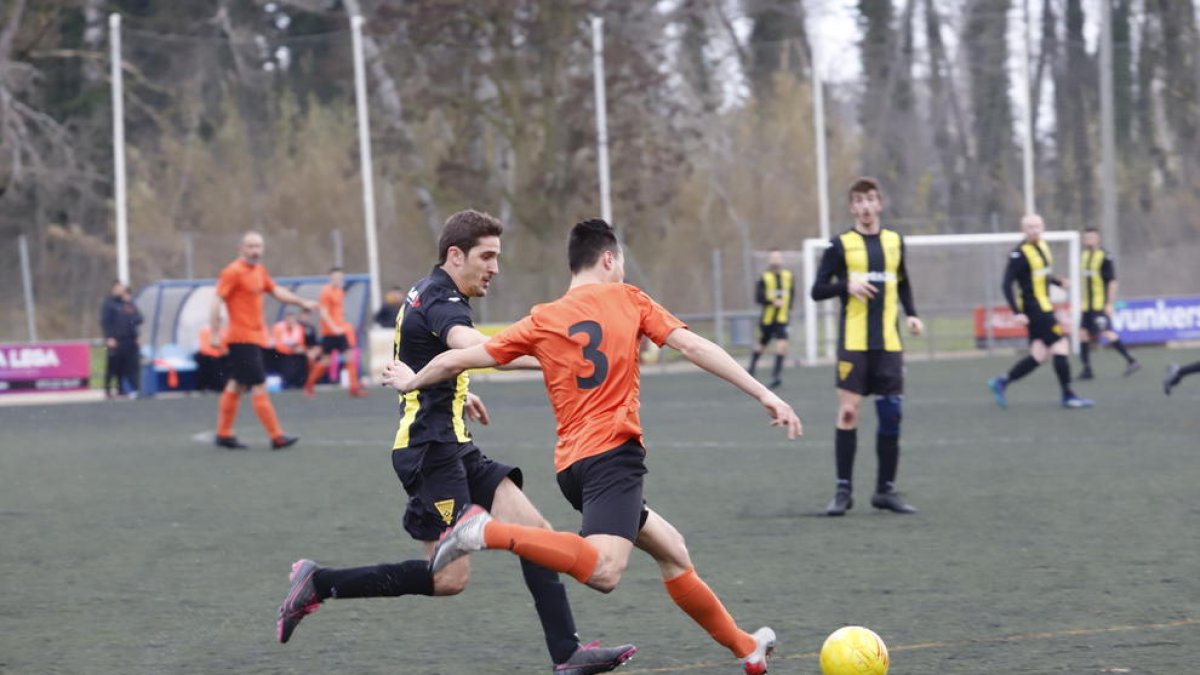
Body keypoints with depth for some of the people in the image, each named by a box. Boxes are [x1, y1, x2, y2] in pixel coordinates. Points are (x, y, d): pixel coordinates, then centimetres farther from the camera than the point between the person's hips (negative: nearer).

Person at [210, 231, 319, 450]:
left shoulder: (260, 271, 13)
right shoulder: (233, 272, -12)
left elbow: (277, 291, 25)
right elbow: (217, 301, -15)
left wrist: (302, 302, 18)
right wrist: (214, 333, -20)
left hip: (255, 337, 9)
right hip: (243, 338, -9)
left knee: (237, 385, 13)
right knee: (259, 386, -9)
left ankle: (223, 434, 20)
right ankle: (276, 437, -10)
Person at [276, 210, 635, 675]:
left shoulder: (427, 294, 16)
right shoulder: (441, 301, -15)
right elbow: (475, 347, -38)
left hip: (453, 448, 10)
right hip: (431, 449, -10)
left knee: (534, 531, 1)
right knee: (450, 577, -10)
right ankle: (319, 583, -1)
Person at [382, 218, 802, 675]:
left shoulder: (542, 321, 15)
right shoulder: (628, 301, 7)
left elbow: (455, 360, 16)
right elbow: (693, 346, -1)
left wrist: (411, 382, 35)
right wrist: (765, 395, -3)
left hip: (572, 463, 7)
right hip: (614, 451, -7)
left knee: (671, 550, 21)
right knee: (603, 572, -27)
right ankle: (491, 531, -35)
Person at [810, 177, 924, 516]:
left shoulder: (894, 241, 11)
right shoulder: (841, 244, 0)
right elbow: (817, 290, -1)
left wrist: (911, 313, 8)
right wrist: (847, 285, -18)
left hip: (889, 344, 3)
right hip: (853, 344, -3)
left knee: (891, 415, 3)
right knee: (848, 412, -7)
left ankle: (886, 489, 12)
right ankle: (843, 490, 0)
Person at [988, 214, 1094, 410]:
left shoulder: (1042, 247, 12)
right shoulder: (1020, 253, -14)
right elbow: (1007, 284, -17)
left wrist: (1057, 281, 7)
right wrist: (1017, 313, -23)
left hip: (1044, 307, 9)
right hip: (1035, 309, -9)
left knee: (1038, 356, 6)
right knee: (1061, 347, -8)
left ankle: (1001, 383, 13)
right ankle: (1068, 396, -1)